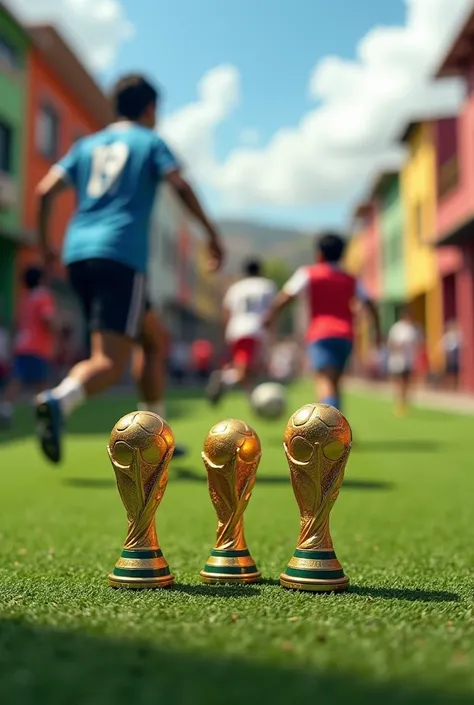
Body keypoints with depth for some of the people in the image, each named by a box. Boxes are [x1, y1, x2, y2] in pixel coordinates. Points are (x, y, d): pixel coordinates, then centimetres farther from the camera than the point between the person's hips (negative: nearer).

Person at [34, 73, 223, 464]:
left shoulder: (86, 144, 22)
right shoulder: (150, 141, 10)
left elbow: (46, 190, 12)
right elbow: (180, 186, -5)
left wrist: (45, 241, 20)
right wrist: (212, 233, 1)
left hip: (78, 255, 6)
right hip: (121, 257, -6)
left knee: (154, 339, 18)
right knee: (110, 361, -10)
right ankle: (58, 401, -40)